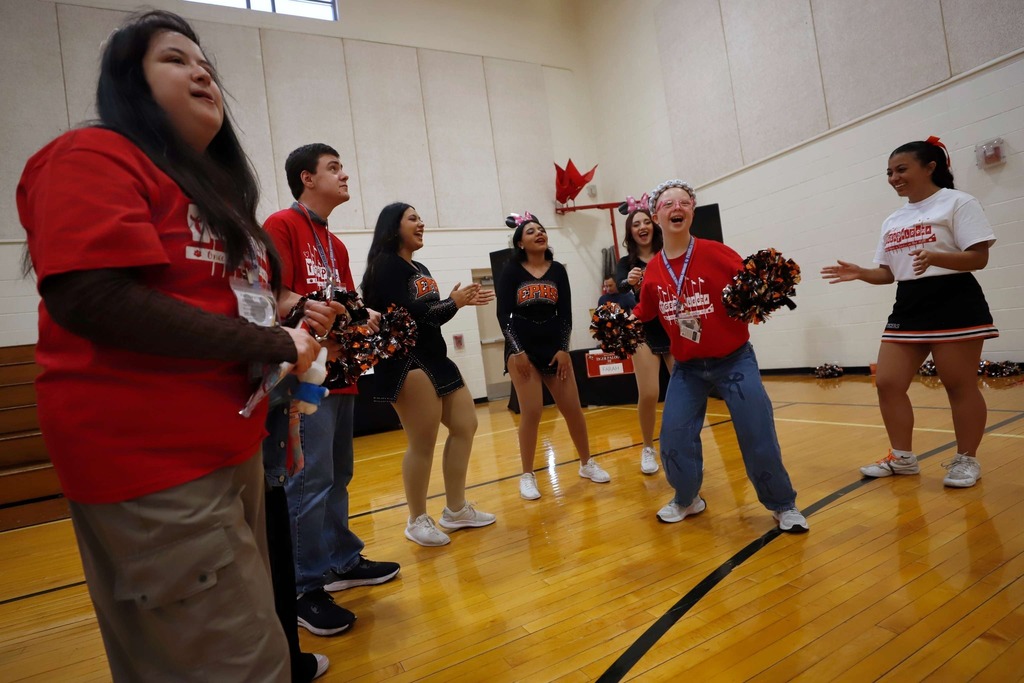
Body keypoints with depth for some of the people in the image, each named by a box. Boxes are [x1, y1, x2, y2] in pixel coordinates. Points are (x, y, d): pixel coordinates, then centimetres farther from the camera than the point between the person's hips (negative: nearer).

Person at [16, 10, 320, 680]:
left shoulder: (212, 182, 19)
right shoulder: (95, 156, -8)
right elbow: (91, 299, -22)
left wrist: (288, 329, 3)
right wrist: (270, 344, -17)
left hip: (230, 443, 9)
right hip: (149, 457, -9)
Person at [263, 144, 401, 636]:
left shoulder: (336, 244, 21)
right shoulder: (282, 225, -4)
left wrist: (363, 317, 1)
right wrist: (323, 310, -18)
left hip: (339, 370, 9)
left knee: (338, 474, 14)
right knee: (311, 480, -6)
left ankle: (342, 561, 27)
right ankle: (305, 590, 6)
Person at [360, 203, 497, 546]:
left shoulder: (420, 269, 18)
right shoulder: (386, 265, -8)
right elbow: (403, 315, -20)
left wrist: (462, 301, 7)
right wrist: (453, 303, -9)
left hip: (435, 358, 10)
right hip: (407, 364, -10)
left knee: (465, 426, 9)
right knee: (423, 443, -6)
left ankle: (456, 510, 22)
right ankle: (418, 521, 14)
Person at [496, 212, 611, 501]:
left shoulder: (558, 270, 6)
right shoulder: (511, 272, -1)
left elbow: (565, 314, 4)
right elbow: (503, 315, -6)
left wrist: (563, 349, -5)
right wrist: (517, 351, -13)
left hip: (554, 347, 3)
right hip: (522, 348, -3)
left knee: (573, 409, 4)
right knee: (531, 413, -7)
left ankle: (587, 464, 24)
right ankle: (527, 475, 10)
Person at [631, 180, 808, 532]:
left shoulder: (716, 252, -14)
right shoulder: (653, 271, -4)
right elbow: (644, 314, 10)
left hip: (734, 360, -3)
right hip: (687, 367, 3)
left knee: (758, 436, -1)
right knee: (674, 437, 2)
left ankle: (783, 506, 24)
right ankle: (687, 499, 29)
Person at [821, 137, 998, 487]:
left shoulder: (957, 202, -4)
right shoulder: (892, 221, 15)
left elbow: (979, 257, -12)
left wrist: (935, 257, -29)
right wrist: (859, 273, -3)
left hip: (954, 305, -6)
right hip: (907, 309, 7)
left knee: (960, 385, 2)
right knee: (887, 382, 2)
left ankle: (966, 460, 18)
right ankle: (902, 457, 15)